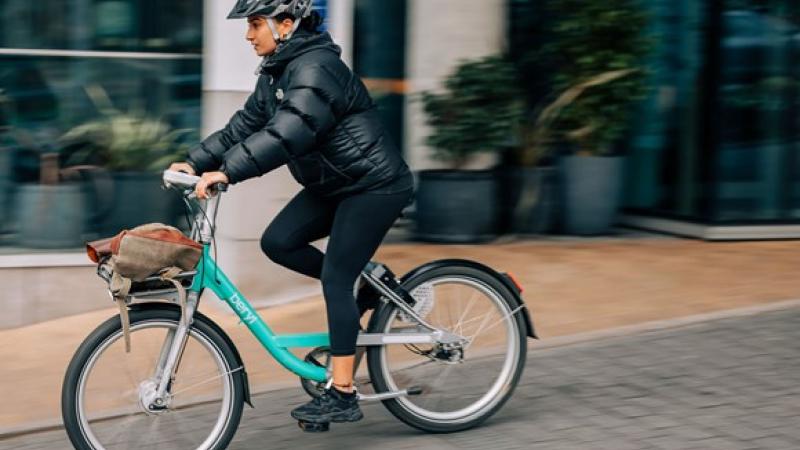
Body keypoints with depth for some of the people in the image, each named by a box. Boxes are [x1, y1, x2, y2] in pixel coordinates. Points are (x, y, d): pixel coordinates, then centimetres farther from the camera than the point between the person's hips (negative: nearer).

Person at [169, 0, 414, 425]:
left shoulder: (316, 68, -23)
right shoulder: (277, 73, 8)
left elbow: (287, 133, -35)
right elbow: (244, 125, 9)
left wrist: (227, 172, -39)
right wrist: (196, 162, -1)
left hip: (374, 185, -9)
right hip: (335, 184, 9)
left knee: (335, 279, -11)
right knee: (277, 242, -3)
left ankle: (342, 395, -6)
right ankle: (362, 286, 14)